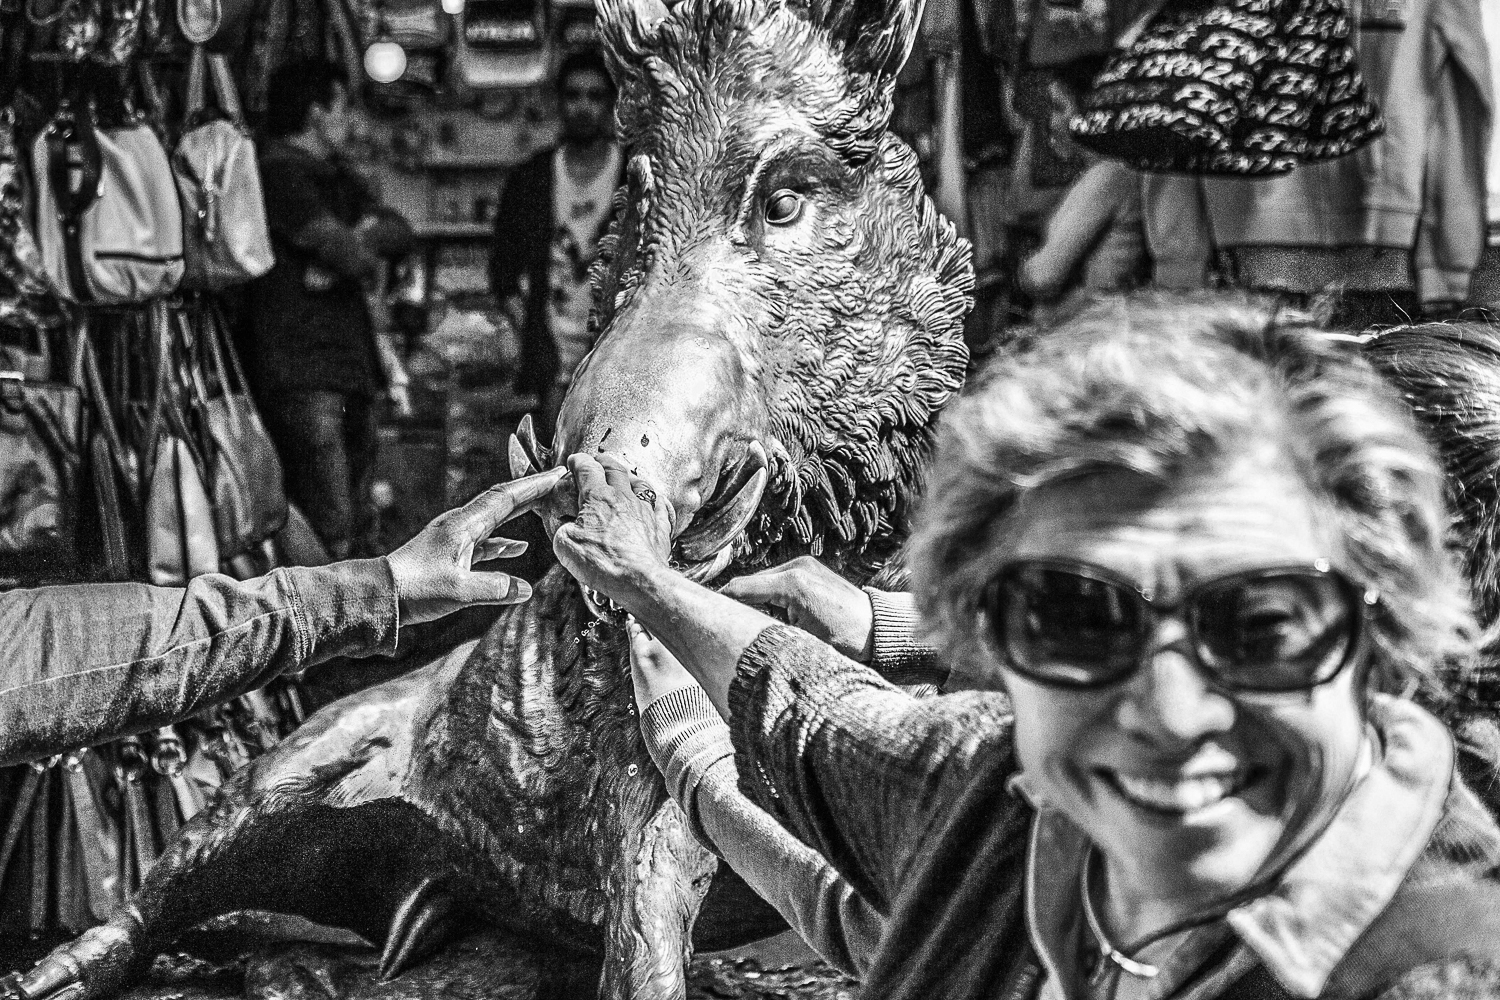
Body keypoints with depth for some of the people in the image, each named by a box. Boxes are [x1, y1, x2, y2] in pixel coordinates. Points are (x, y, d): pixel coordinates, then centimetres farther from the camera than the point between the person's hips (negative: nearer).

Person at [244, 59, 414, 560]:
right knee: (330, 536, -13)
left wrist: (355, 242, -10)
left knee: (361, 536, 12)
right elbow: (346, 253, -17)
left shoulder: (336, 176, 21)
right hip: (301, 373, -10)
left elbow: (400, 232, 8)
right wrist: (366, 253, 5)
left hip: (350, 368, 10)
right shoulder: (281, 172, -9)